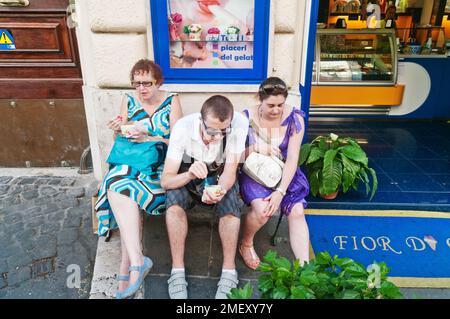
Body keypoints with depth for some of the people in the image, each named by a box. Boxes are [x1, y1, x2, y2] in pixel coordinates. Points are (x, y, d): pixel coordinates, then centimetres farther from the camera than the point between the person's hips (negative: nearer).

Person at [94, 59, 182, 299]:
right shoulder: (128, 100, 13)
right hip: (129, 161, 3)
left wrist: (149, 138, -14)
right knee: (125, 194, -31)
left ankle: (127, 268, -24)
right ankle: (137, 261, -30)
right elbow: (119, 140, 18)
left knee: (120, 189, -30)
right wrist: (118, 130, -5)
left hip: (157, 164, -3)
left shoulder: (171, 101, 4)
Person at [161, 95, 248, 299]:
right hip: (187, 176, 0)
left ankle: (229, 272, -13)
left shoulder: (239, 123, -29)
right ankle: (178, 271, -17)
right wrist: (189, 175, -49)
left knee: (231, 203, -29)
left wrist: (219, 190, -47)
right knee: (173, 200, -29)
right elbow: (165, 180, -28)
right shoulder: (183, 127, -30)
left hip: (221, 177, 1)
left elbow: (230, 170, -25)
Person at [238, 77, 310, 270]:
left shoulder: (294, 118, -9)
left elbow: (292, 159, -12)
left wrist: (280, 191, -22)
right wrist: (256, 148, -20)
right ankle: (245, 244, 4)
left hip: (284, 173, 2)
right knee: (262, 209, -27)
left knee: (297, 211, -22)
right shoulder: (246, 117, -10)